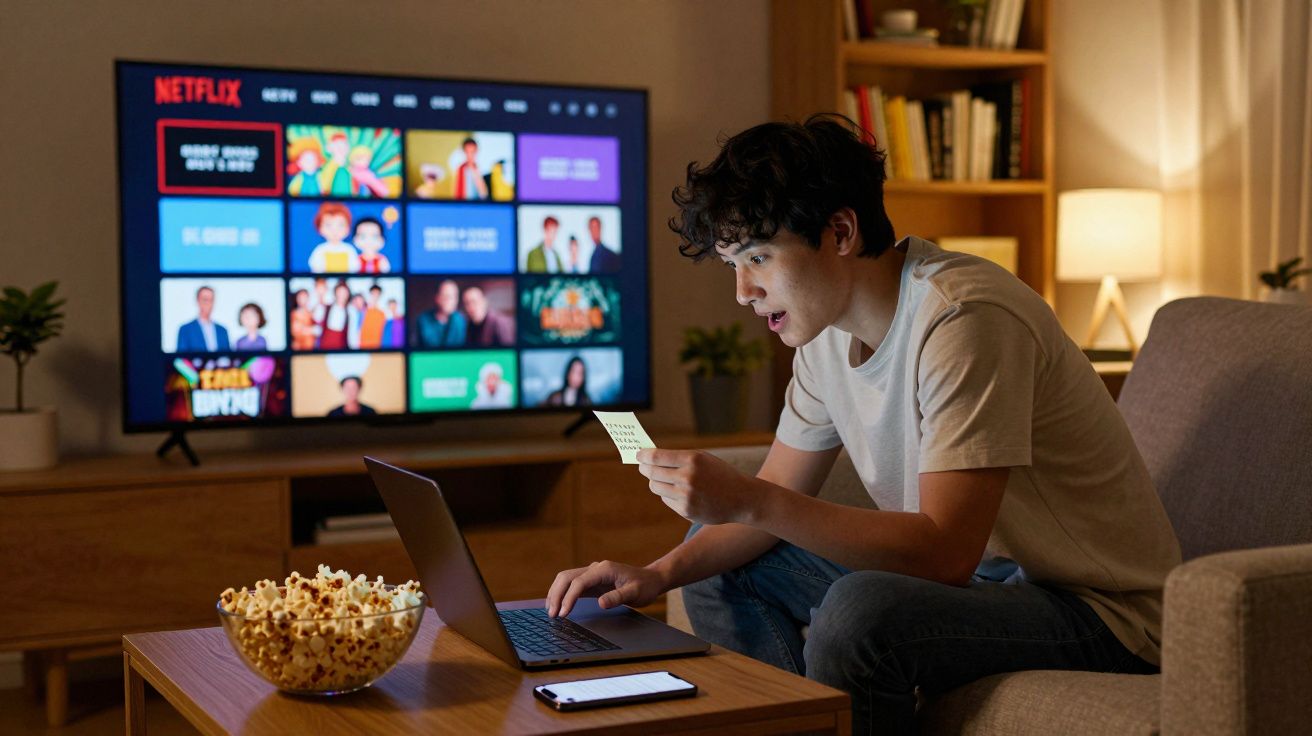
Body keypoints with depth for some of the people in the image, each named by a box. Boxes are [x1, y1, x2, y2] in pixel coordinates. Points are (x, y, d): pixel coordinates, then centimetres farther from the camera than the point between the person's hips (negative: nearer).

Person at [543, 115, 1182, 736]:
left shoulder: (962, 319, -26)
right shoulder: (827, 326, 1)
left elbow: (944, 553, -31)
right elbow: (778, 495, 8)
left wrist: (749, 503, -33)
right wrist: (660, 573, -8)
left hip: (1097, 612, -8)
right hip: (977, 568, 8)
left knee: (860, 614, -34)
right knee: (720, 563, 7)